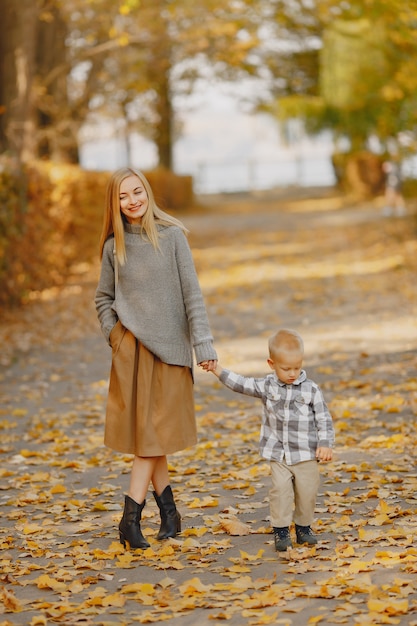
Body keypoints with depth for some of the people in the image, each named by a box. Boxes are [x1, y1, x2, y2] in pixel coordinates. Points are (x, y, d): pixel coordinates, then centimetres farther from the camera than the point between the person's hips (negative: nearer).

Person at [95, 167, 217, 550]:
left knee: (155, 432, -4)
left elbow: (192, 293, -5)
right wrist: (114, 334, 0)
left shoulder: (172, 236, -3)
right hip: (130, 348, 2)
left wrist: (204, 344, -10)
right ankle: (169, 511, 14)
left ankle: (131, 517, -5)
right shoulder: (114, 246, 4)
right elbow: (104, 299, 15)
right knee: (144, 433, 4)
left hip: (168, 346, -2)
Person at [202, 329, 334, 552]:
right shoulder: (267, 386, 0)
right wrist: (218, 370, -1)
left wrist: (325, 444, -9)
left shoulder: (311, 389, -5)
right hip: (278, 453, 1)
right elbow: (241, 384, 5)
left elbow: (324, 419, -2)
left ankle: (304, 527, 23)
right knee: (280, 490, -9)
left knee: (307, 491, 3)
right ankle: (281, 530, 2)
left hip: (306, 453, -1)